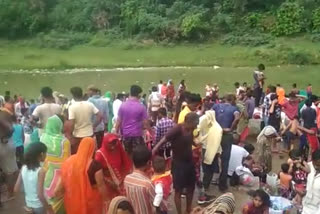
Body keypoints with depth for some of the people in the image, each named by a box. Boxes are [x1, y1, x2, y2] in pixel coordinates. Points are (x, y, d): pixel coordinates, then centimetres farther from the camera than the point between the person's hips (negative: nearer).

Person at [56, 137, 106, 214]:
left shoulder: (69, 161, -8)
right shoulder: (95, 165, -25)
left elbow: (63, 180, 3)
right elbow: (101, 185, -19)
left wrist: (57, 191, 18)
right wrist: (104, 198, -5)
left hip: (73, 199, 5)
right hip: (91, 199, -5)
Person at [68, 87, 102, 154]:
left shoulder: (72, 107, -13)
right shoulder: (90, 104, -1)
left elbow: (71, 124, -18)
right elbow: (100, 116, -3)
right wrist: (94, 126, 8)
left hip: (78, 136, -4)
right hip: (89, 134, 4)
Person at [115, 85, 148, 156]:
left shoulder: (123, 105, -1)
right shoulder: (141, 107, -8)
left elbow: (119, 121, 0)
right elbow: (145, 122, -5)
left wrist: (116, 133, 9)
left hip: (125, 134, 3)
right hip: (137, 134, -3)